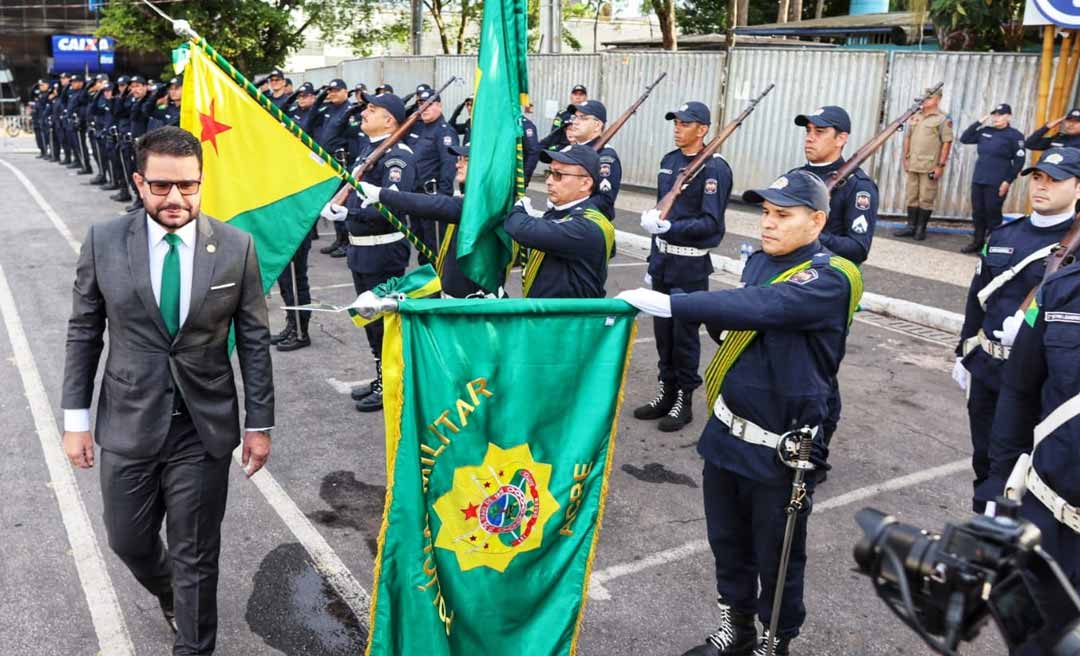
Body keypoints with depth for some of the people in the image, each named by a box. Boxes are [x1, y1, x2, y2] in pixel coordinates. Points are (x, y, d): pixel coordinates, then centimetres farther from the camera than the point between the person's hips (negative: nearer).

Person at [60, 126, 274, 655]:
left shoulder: (236, 246, -8)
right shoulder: (103, 242, -5)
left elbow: (254, 340, -2)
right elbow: (83, 334, 3)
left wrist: (259, 424, -1)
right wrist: (76, 418, 1)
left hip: (205, 429, -2)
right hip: (128, 424, 2)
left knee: (196, 555, 10)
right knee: (127, 540, 19)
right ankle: (166, 591, 53)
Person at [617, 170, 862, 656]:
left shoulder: (831, 279, -18)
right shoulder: (759, 260, 5)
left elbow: (761, 308, -36)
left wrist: (667, 303, -41)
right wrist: (719, 320, -6)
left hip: (781, 448, -6)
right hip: (727, 432, 7)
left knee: (776, 558, 12)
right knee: (727, 544, 21)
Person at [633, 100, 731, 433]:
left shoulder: (715, 168, -12)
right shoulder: (668, 160, 10)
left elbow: (711, 222, -16)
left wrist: (670, 227, -27)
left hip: (691, 265, -7)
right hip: (662, 259, 7)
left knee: (684, 333, 2)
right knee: (662, 329, 12)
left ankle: (684, 401, 15)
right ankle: (665, 393, 25)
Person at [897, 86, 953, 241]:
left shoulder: (943, 120, -5)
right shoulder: (914, 117, 12)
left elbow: (947, 143, -8)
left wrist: (941, 165, -13)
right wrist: (906, 158, 9)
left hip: (930, 167, -5)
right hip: (913, 165, 6)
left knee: (926, 199, -1)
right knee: (912, 197, 9)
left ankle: (921, 229, 6)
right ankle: (911, 227, 16)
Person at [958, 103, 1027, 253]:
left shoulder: (1014, 135, -5)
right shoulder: (985, 131, 11)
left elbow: (1019, 161, -7)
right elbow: (964, 139, 12)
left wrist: (1008, 181, -14)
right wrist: (979, 122, 3)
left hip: (997, 183, -5)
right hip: (978, 180, 5)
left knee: (993, 214, -1)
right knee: (978, 213, 10)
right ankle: (977, 242, 21)